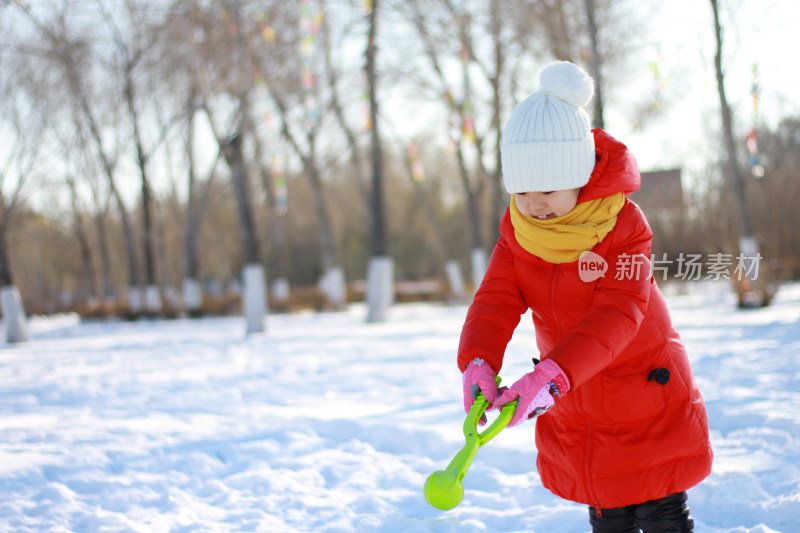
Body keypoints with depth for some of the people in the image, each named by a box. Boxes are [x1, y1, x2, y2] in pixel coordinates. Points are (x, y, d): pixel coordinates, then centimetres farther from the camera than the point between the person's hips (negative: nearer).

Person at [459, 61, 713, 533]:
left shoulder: (623, 223, -21)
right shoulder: (517, 230, -5)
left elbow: (618, 314, -31)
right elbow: (496, 301, -13)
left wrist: (551, 375, -45)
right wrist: (478, 363, -36)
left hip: (648, 400, -4)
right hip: (575, 409, 4)